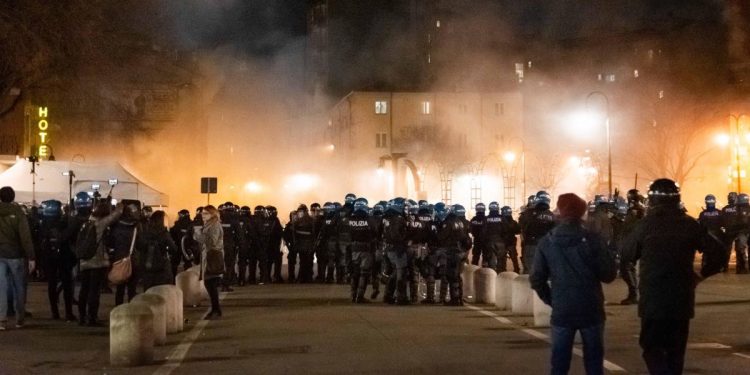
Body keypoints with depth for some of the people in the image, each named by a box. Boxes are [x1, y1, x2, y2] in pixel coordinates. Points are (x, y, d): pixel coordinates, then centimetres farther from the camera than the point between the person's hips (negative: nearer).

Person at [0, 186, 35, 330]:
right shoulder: (18, 213, -8)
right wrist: (31, 257, -12)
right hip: (16, 255, -2)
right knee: (19, 288, 10)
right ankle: (19, 319, 17)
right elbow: (25, 237, -13)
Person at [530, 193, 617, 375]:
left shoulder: (546, 242, -3)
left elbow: (537, 280, -1)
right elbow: (609, 275, -5)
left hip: (561, 311, 1)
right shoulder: (593, 240, -10)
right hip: (591, 310, -1)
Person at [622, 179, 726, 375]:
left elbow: (627, 255, 4)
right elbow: (717, 256, -2)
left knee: (652, 347, 6)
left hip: (653, 299, -2)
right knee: (675, 351, 14)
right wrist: (701, 274, 13)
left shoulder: (646, 224, -8)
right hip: (682, 299, 3)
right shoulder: (690, 224, -2)